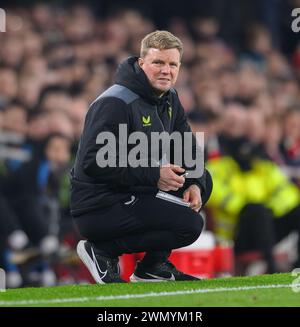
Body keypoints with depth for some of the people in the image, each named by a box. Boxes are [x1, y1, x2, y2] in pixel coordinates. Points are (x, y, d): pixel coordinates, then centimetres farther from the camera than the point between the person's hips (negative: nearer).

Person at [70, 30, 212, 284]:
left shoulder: (169, 98, 9)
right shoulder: (115, 103, -20)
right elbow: (93, 162, -26)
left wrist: (195, 184, -5)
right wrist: (153, 175, -25)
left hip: (137, 194, 10)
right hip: (99, 209, -10)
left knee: (203, 181, 12)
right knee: (190, 224, -20)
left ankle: (154, 265, 10)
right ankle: (102, 251, -8)